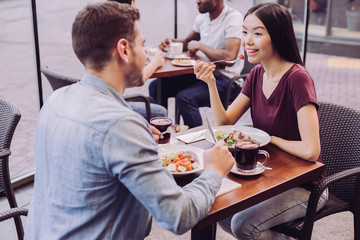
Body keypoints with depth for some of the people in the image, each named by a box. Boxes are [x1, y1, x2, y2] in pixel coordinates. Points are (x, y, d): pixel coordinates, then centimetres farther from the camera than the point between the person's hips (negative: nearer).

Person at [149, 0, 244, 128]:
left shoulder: (234, 18, -16)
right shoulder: (202, 17, 9)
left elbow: (230, 56, -28)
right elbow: (188, 42, 25)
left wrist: (200, 46, -15)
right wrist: (171, 42, 2)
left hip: (225, 78, -8)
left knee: (184, 98, -31)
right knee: (156, 86, 0)